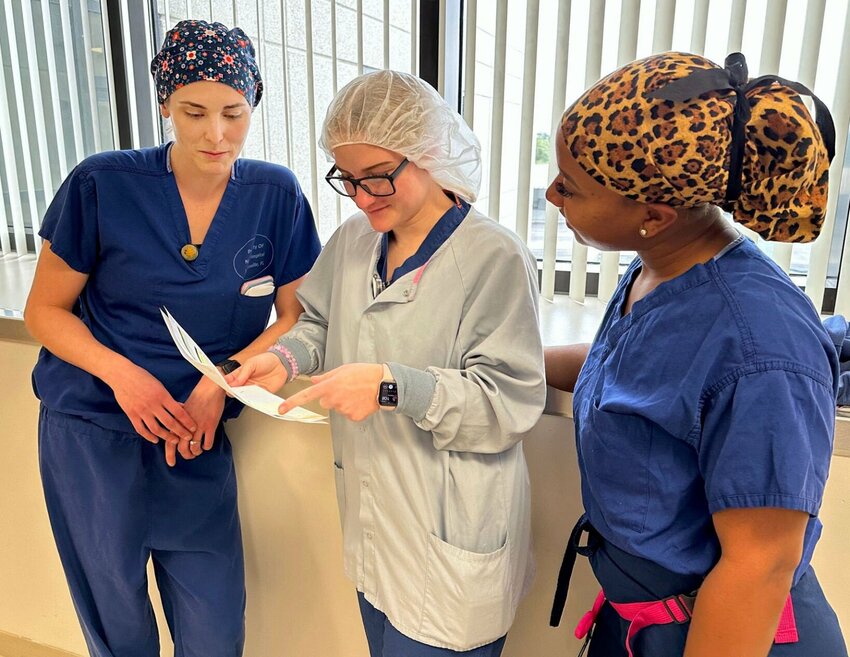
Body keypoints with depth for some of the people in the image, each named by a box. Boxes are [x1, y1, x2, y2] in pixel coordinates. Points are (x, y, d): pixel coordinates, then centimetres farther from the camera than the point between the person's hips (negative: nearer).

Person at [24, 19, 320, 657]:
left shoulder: (276, 194, -6)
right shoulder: (102, 185, -9)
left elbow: (296, 317, 0)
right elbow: (45, 310, -1)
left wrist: (221, 379, -16)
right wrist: (120, 372, -19)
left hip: (198, 440, 1)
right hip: (91, 433, -1)